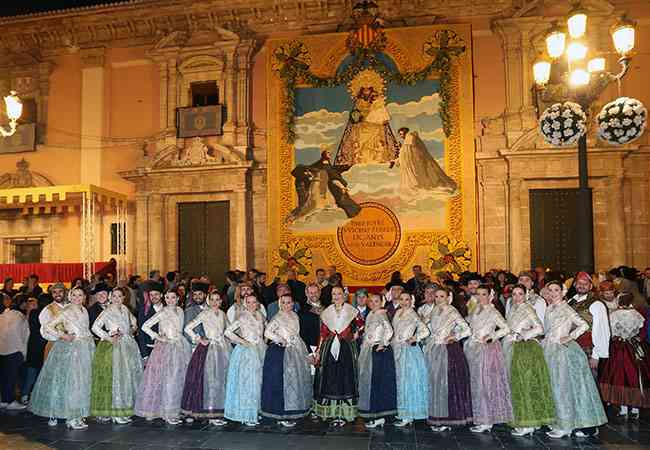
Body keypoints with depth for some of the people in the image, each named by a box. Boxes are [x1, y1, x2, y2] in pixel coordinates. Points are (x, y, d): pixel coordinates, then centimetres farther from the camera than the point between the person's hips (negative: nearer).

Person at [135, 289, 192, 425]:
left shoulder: (180, 311, 9)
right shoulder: (162, 313, -7)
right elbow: (145, 326, -8)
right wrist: (157, 337, -9)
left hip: (181, 347, 6)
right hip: (166, 347, -6)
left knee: (179, 379, 8)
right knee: (167, 379, -6)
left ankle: (175, 410, 17)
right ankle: (167, 413, 3)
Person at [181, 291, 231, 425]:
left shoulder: (222, 314, 11)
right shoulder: (205, 314, -5)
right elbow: (188, 328, -8)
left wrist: (227, 341, 10)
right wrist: (199, 340, -8)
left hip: (223, 349, 6)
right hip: (209, 349, -5)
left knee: (222, 380, 7)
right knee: (210, 380, -5)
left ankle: (219, 412, 16)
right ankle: (210, 414, 1)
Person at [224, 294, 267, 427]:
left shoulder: (260, 315, 11)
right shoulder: (243, 316, -7)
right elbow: (228, 331, -12)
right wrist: (242, 341, -12)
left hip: (260, 351, 6)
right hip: (246, 352, -6)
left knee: (258, 382, 6)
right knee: (247, 382, -4)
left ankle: (255, 412, 17)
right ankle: (246, 416, 5)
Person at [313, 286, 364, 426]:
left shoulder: (351, 310, 2)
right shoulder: (327, 312, 9)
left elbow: (361, 324, 9)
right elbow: (323, 333, 9)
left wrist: (355, 335, -2)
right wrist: (319, 349, 5)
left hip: (346, 348, -2)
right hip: (330, 348, 3)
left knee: (345, 377, -2)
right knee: (330, 378, 2)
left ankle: (344, 413, 4)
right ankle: (332, 412, 12)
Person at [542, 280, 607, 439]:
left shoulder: (566, 308, -7)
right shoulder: (549, 309, 13)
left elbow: (584, 325, -15)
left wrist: (570, 337, -13)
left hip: (562, 351, -7)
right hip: (549, 350, 7)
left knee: (562, 387, -3)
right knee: (551, 387, 10)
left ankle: (564, 426, 5)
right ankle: (556, 422, 20)